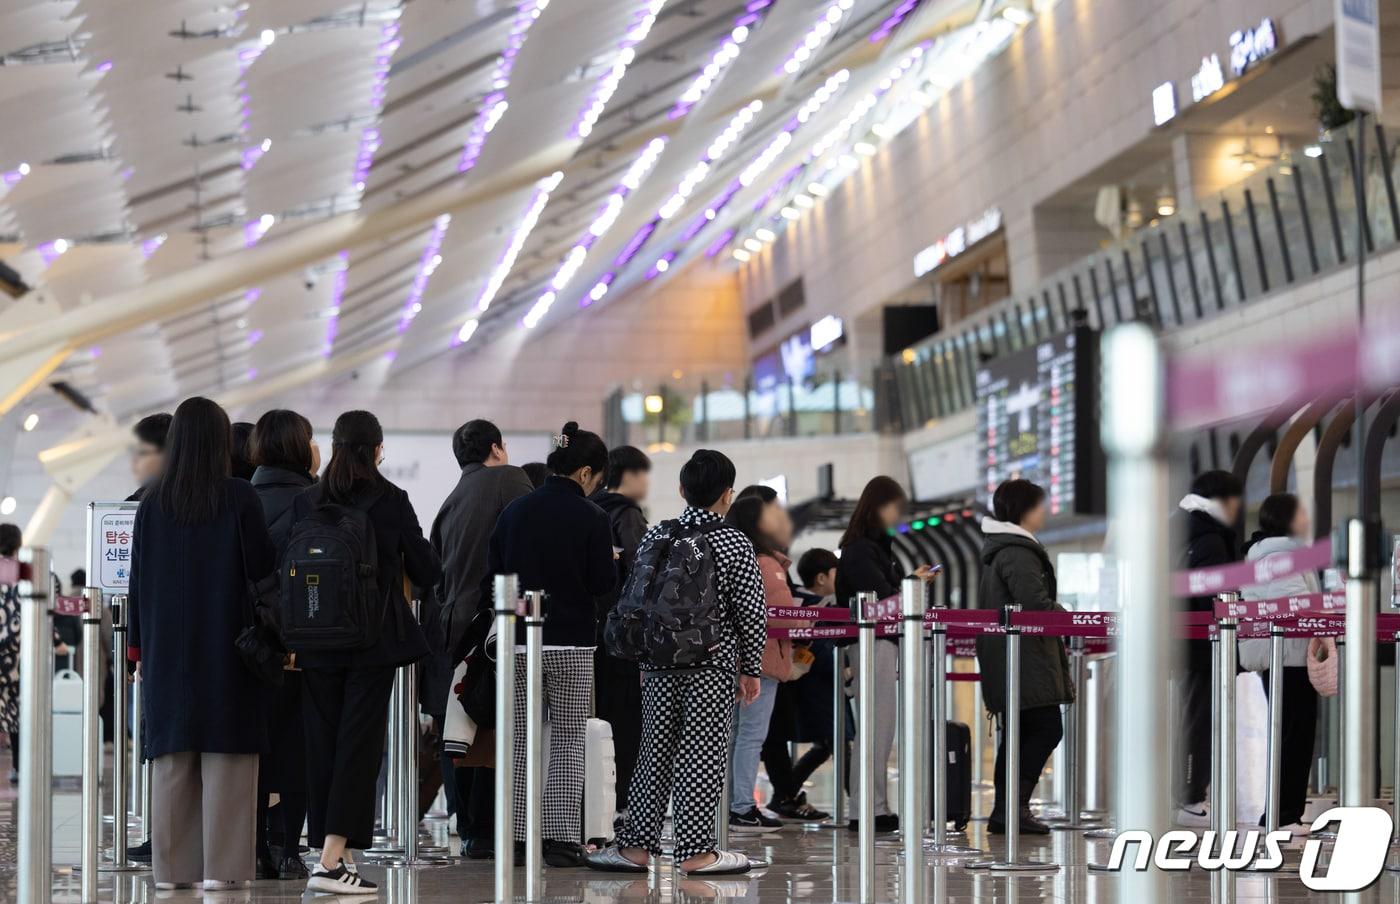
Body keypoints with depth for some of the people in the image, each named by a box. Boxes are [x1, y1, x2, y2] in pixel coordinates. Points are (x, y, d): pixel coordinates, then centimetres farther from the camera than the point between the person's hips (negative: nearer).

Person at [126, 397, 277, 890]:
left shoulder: (153, 501, 1)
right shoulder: (240, 497, -8)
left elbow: (139, 576, 4)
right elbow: (262, 567, -9)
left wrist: (139, 645, 10)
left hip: (168, 645, 3)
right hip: (226, 643, -3)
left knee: (171, 757, 6)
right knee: (225, 757, 0)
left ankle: (171, 866, 6)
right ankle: (221, 865, -3)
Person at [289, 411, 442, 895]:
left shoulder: (305, 502, 1)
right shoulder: (391, 500, -7)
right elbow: (426, 572, -2)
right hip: (373, 640, -3)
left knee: (322, 744, 10)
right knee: (359, 744, -3)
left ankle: (334, 852, 13)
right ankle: (331, 860, -10)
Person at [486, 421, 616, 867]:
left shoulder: (515, 510, 4)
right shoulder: (591, 518, -9)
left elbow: (492, 575, 5)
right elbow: (603, 583, -7)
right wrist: (611, 561, 14)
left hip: (518, 641, 4)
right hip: (571, 642, -3)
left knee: (521, 739, 9)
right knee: (569, 740, 4)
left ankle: (516, 835, 6)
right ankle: (562, 838, 0)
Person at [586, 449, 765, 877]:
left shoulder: (655, 537, 6)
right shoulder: (736, 545, -5)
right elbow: (751, 613, -5)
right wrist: (750, 669, 5)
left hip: (659, 663, 4)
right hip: (711, 665, -4)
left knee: (655, 752, 9)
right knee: (702, 755, -1)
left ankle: (637, 844, 9)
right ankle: (694, 850, -1)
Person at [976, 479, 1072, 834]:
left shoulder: (997, 548, 18)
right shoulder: (1018, 552, -15)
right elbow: (1035, 604, -23)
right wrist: (1064, 614, -5)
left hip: (1004, 658, 10)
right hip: (1025, 656, -10)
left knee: (1018, 732, 12)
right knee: (1046, 728, -10)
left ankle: (1004, 811, 12)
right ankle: (1014, 805, -14)